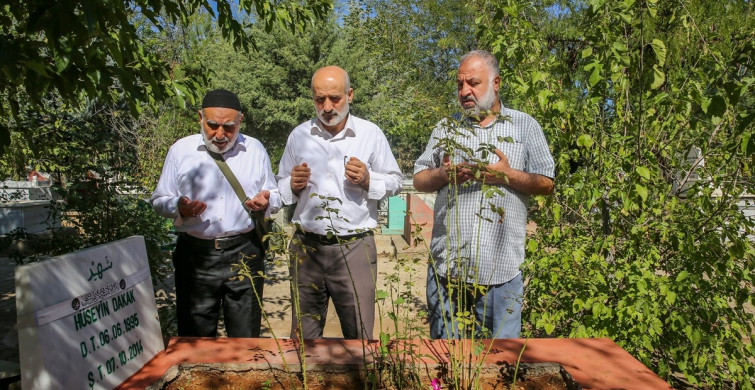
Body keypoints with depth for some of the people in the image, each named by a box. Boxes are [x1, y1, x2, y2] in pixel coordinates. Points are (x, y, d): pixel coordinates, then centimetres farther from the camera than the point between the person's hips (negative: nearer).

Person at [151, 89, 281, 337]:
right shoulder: (181, 150, 4)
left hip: (244, 254, 1)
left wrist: (266, 202, -10)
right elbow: (159, 201, 8)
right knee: (195, 339, 11)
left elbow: (276, 198, 13)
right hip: (195, 255, 0)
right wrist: (178, 208, -14)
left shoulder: (255, 150, 7)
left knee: (245, 339, 9)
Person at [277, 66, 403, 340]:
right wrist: (293, 185, -7)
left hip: (355, 248, -2)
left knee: (359, 335, 7)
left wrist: (368, 180, -14)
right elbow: (282, 186, 16)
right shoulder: (299, 135, 7)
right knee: (303, 334, 14)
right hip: (307, 246, 2)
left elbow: (395, 182, 6)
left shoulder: (371, 134, 1)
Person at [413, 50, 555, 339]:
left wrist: (509, 175, -12)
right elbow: (419, 180, 12)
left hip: (501, 268, -2)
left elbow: (546, 184, 5)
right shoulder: (446, 128, 14)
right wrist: (442, 174, -9)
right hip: (447, 265, 2)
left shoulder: (524, 126, 8)